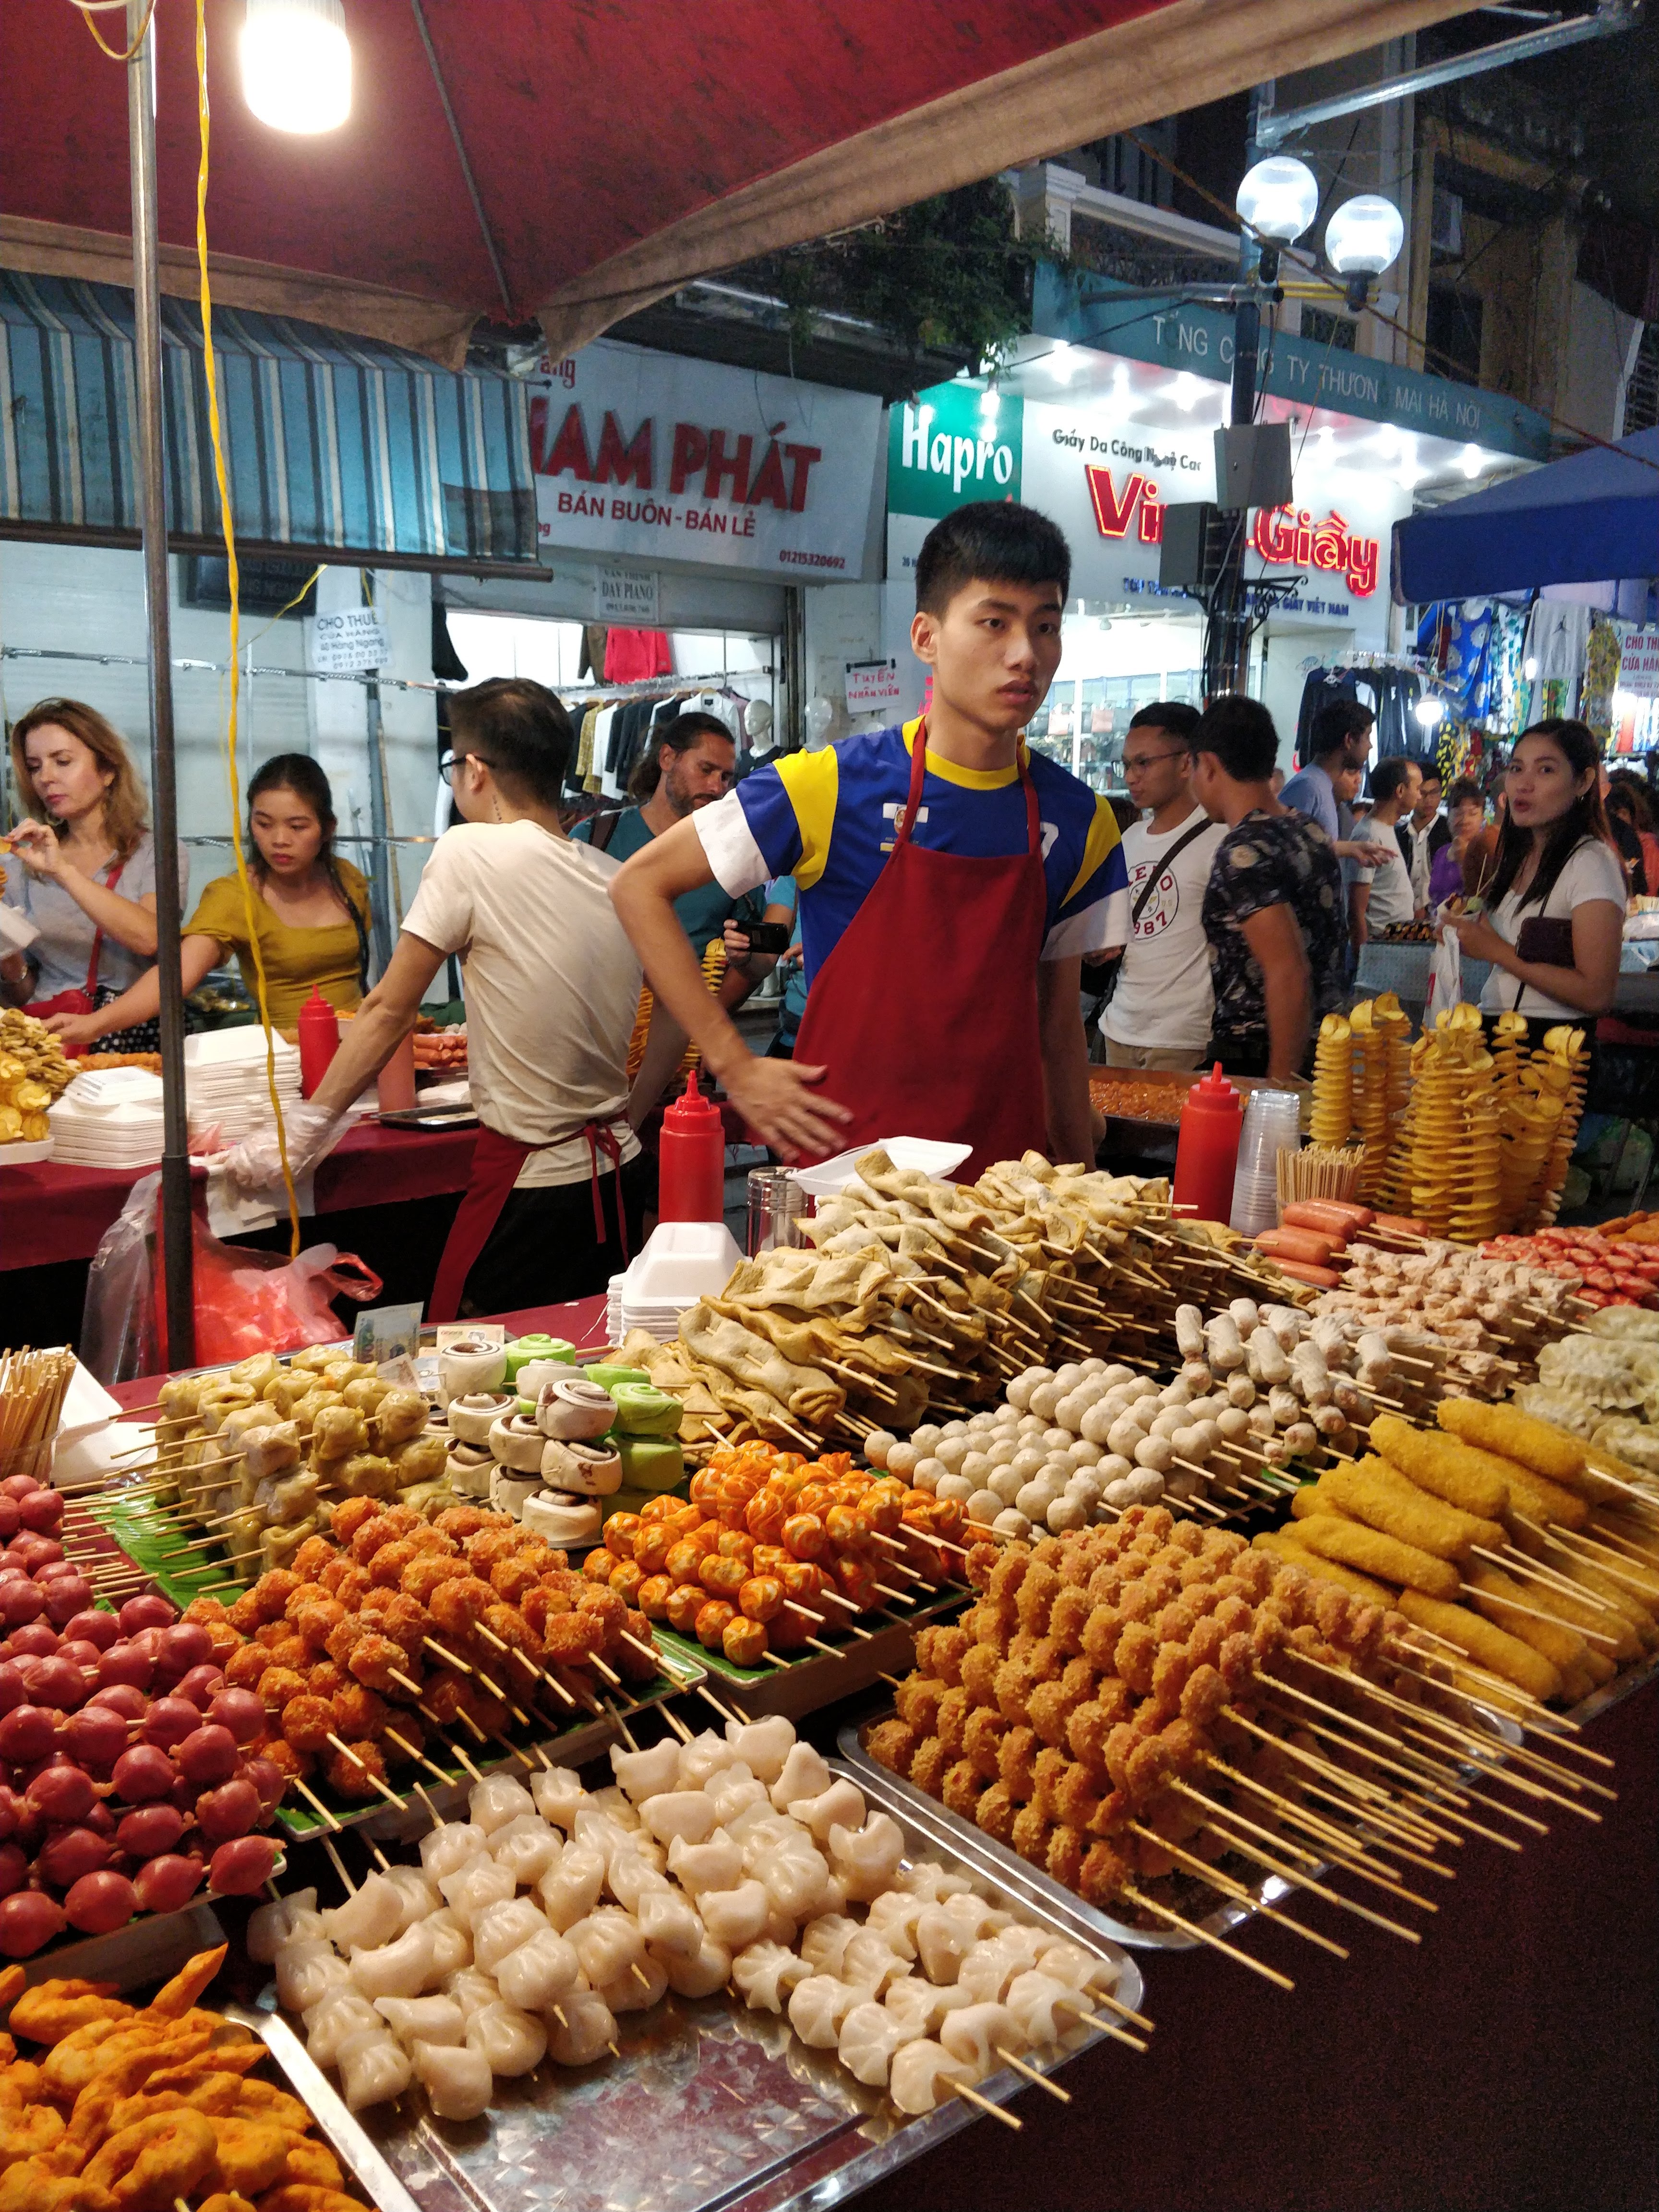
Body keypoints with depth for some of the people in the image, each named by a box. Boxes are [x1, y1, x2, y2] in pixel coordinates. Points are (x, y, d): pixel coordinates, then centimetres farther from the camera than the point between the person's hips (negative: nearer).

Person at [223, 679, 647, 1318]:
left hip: (530, 1186, -6)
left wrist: (302, 1132, 0)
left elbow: (388, 1011, -8)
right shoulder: (617, 879, 3)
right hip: (622, 1174, 7)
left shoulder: (469, 853, -12)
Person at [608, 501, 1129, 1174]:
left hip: (1005, 1169, 4)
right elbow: (640, 885, -5)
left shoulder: (1081, 823, 2)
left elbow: (1058, 1023, 11)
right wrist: (736, 1069, -9)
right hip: (843, 1162, -3)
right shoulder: (833, 787, -10)